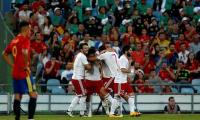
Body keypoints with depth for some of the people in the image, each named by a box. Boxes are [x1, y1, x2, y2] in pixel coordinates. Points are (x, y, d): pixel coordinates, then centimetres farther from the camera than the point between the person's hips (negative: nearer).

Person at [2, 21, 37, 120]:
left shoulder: (14, 41, 14)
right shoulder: (25, 40, -11)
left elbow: (4, 54, 22)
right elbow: (25, 52, -29)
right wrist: (26, 66, -18)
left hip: (15, 73, 8)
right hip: (24, 73, -8)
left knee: (17, 96, 8)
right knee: (33, 95, -4)